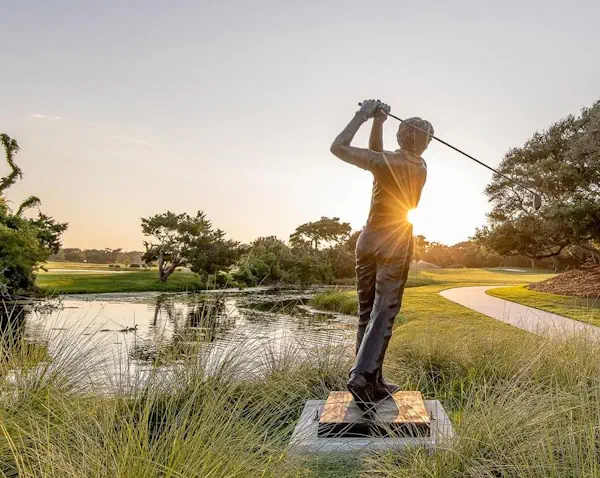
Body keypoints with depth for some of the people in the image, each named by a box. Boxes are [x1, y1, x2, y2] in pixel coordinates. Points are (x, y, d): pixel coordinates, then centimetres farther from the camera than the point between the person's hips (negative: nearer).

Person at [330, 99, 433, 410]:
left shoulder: (385, 162, -6)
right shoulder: (421, 167, 4)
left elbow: (338, 147, -9)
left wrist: (363, 116, -2)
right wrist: (377, 121, 13)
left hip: (368, 240, 1)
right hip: (396, 244, -1)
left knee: (367, 312, 8)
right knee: (383, 313, -4)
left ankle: (372, 382, 12)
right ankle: (361, 375, -20)